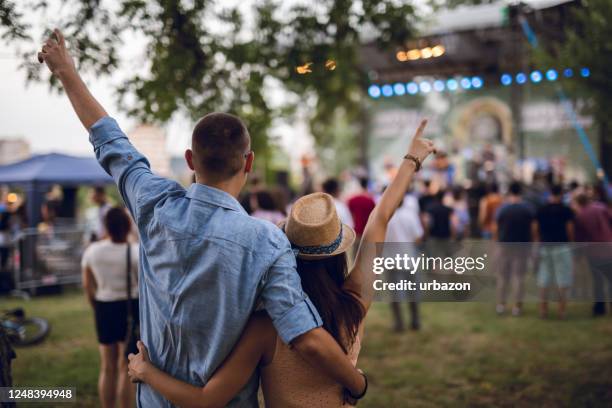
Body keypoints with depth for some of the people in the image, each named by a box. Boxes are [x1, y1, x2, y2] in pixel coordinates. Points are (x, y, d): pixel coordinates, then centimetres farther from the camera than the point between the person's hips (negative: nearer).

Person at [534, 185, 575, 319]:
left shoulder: (540, 210, 4)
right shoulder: (566, 210, -6)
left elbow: (536, 230, 6)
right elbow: (570, 231, -6)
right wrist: (571, 242, 10)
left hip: (544, 246, 4)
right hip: (561, 247, -4)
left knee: (543, 280, 9)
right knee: (563, 281, 3)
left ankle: (543, 309, 12)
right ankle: (562, 311, 4)